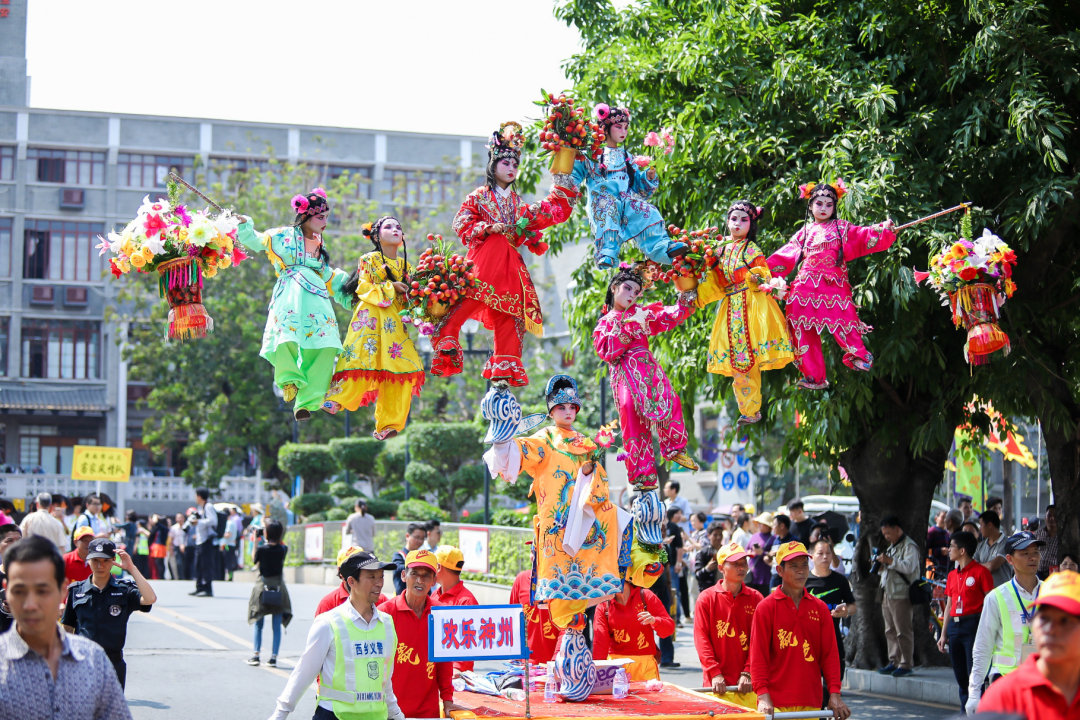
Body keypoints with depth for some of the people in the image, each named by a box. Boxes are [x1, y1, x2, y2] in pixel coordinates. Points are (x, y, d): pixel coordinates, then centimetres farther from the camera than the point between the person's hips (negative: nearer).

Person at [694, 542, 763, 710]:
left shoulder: (755, 598, 7)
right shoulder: (707, 598, 3)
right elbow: (701, 639, -2)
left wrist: (747, 673, -8)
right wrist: (715, 673, -11)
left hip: (746, 684, 1)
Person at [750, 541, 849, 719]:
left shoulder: (819, 608, 10)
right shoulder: (766, 608, 0)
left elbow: (830, 654, 8)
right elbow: (758, 656, -5)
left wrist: (835, 694, -3)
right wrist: (763, 696, -15)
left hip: (811, 703, 3)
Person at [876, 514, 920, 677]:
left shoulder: (909, 546, -9)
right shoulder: (891, 547, 22)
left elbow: (909, 566, -23)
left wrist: (890, 561, -23)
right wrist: (881, 565, 11)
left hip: (901, 595, -9)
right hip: (887, 595, 9)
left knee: (903, 631, -8)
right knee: (890, 631, 10)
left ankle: (906, 664, -5)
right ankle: (894, 662, 15)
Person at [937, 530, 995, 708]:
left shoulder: (980, 572, -6)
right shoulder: (952, 575, 16)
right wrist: (944, 634, 17)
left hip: (973, 626, -7)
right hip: (954, 626, 7)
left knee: (974, 677, -9)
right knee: (961, 677, 10)